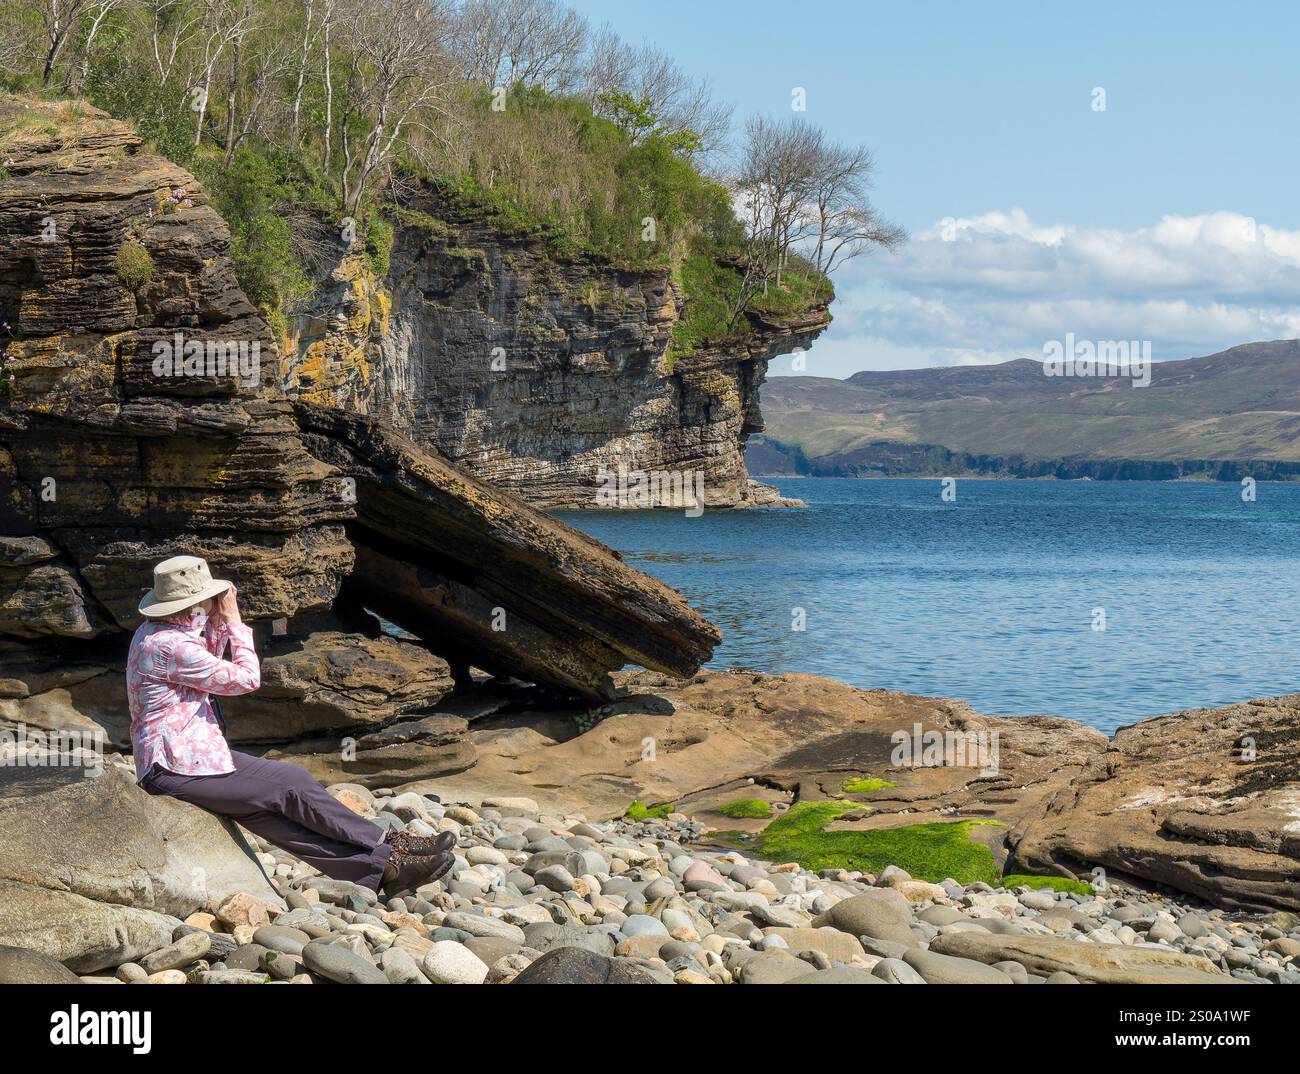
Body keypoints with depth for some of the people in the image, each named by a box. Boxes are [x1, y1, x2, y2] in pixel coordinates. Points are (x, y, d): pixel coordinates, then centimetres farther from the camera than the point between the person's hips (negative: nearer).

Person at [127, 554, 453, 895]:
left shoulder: (158, 632, 10)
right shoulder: (168, 646, -23)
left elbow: (211, 666, 24)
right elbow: (246, 678, -16)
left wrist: (219, 625, 7)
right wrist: (235, 622, -4)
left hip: (191, 752, 10)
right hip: (177, 770, -10)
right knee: (290, 793, -12)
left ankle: (379, 869, -7)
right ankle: (387, 847, -4)